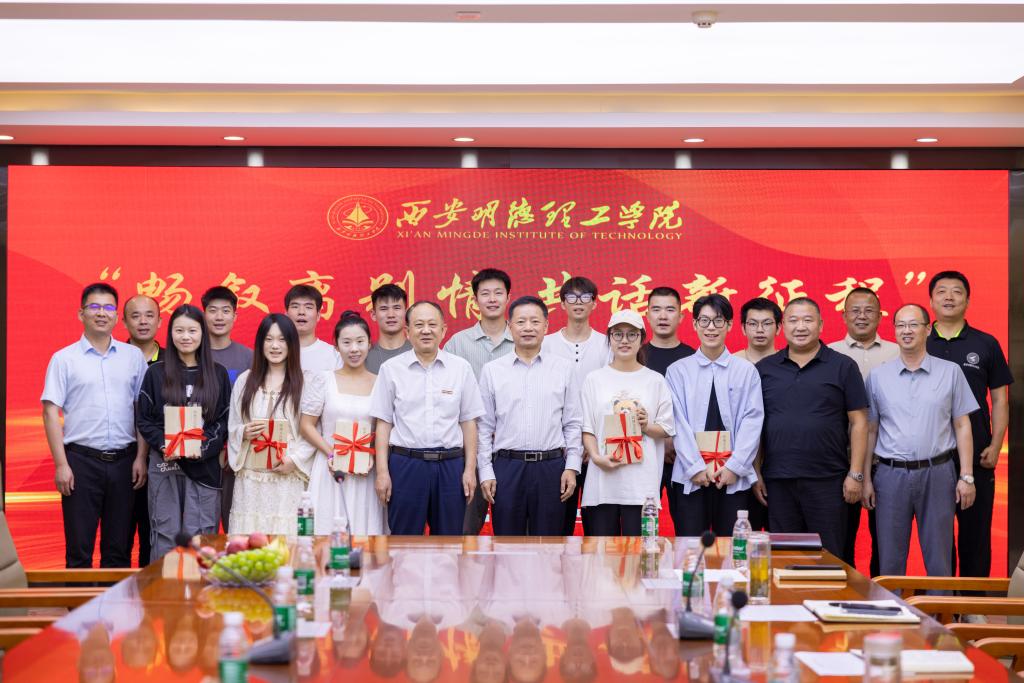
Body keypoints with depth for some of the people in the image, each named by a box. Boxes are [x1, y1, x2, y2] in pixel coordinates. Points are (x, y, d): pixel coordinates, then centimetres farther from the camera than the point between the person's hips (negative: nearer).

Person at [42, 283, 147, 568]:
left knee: (119, 549, 8)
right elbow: (51, 412, -1)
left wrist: (141, 458, 2)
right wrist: (61, 465, -8)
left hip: (123, 460, 2)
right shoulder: (64, 359, 2)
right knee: (79, 549, 1)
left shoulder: (133, 356, 8)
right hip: (82, 460, -2)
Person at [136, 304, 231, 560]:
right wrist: (163, 446, -12)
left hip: (204, 466, 0)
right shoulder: (156, 373, 6)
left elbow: (225, 419, 3)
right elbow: (144, 419, 4)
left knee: (200, 536, 0)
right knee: (165, 534, 3)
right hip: (164, 464, 0)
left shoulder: (217, 374, 6)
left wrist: (203, 448, -12)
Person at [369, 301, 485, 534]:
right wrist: (382, 471, -1)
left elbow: (468, 421, 7)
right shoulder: (391, 369, 2)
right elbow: (383, 423, 4)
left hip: (450, 465, 1)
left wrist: (470, 469, 2)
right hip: (405, 463, -1)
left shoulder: (461, 368, 4)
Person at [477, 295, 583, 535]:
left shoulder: (564, 369, 5)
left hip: (551, 467, 0)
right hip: (506, 467, 0)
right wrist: (485, 472, 1)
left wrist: (572, 467, -1)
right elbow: (484, 427, 6)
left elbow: (573, 423, 7)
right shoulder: (492, 370, 5)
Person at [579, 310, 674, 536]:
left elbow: (666, 429, 11)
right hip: (602, 477, 0)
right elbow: (586, 428, 7)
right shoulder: (594, 379, 9)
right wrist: (596, 456, -9)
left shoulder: (655, 380, 10)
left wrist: (647, 427, -9)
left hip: (642, 481, 0)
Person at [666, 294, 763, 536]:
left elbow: (752, 421, 1)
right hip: (690, 477, 0)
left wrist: (734, 466, -7)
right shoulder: (678, 370, 5)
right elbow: (678, 423, 0)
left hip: (734, 478, 0)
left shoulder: (746, 371, 5)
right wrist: (696, 467, -8)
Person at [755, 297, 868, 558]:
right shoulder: (764, 369, 9)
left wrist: (856, 474, -5)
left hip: (827, 480, -2)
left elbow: (858, 423, 1)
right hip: (778, 482, 2)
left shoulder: (843, 367, 3)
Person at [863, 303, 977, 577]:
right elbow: (870, 430, 9)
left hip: (937, 473, -1)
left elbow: (962, 426, 5)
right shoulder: (878, 376, 7)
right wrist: (866, 479, 4)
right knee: (890, 559, 6)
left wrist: (967, 476, -1)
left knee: (939, 559, 4)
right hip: (891, 474, 1)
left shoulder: (950, 372, 4)